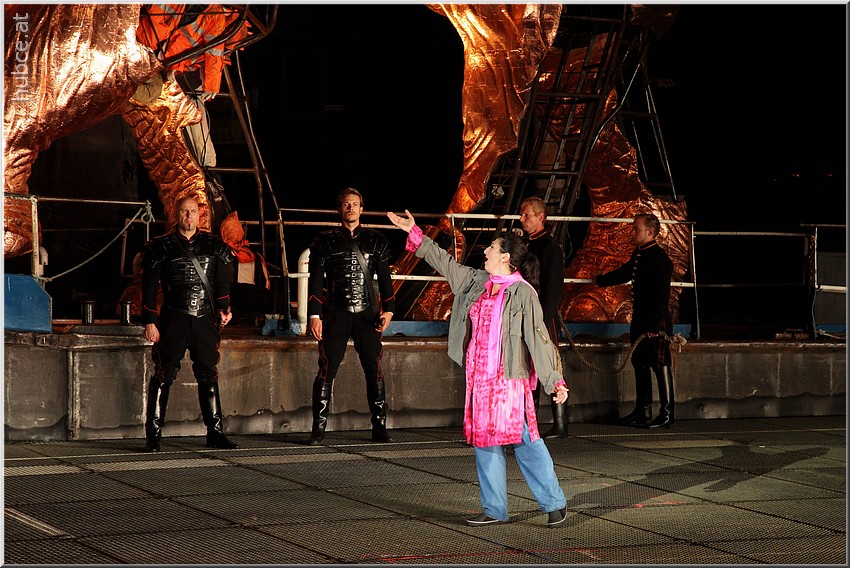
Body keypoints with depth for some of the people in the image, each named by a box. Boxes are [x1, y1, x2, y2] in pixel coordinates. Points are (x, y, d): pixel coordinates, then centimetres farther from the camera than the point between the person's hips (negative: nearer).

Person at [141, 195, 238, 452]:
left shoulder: (214, 245, 11)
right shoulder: (161, 247, 4)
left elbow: (222, 281, 11)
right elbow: (149, 287, 2)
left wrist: (223, 308, -5)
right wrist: (150, 322, -4)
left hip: (205, 319, 3)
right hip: (173, 320, -3)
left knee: (208, 375, 6)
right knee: (164, 375, -3)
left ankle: (215, 433, 12)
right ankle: (153, 435, 1)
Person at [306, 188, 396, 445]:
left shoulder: (376, 241, 12)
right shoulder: (326, 241, 7)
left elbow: (384, 278, 11)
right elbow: (315, 280, 4)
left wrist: (388, 309, -1)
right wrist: (314, 315, -5)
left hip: (367, 314, 2)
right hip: (336, 313, -1)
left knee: (374, 369, -1)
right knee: (327, 369, -5)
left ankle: (379, 427, 4)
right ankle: (318, 429, 0)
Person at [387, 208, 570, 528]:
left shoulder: (523, 293, -9)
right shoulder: (477, 282, 11)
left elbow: (539, 339, -11)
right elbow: (446, 263, 25)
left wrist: (555, 381, -16)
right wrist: (414, 234, 27)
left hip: (510, 381, -7)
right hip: (479, 378, 7)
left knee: (524, 441, -8)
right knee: (485, 442, 8)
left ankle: (554, 504, 2)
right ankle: (494, 510, 15)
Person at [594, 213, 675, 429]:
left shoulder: (660, 259, -16)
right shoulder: (638, 254, 12)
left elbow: (660, 296, -21)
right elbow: (625, 273, 32)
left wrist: (655, 325, -24)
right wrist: (601, 280, 47)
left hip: (656, 322, -10)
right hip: (640, 321, 10)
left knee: (660, 364, -5)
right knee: (639, 363, 13)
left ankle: (666, 414, 0)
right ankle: (642, 410, 21)